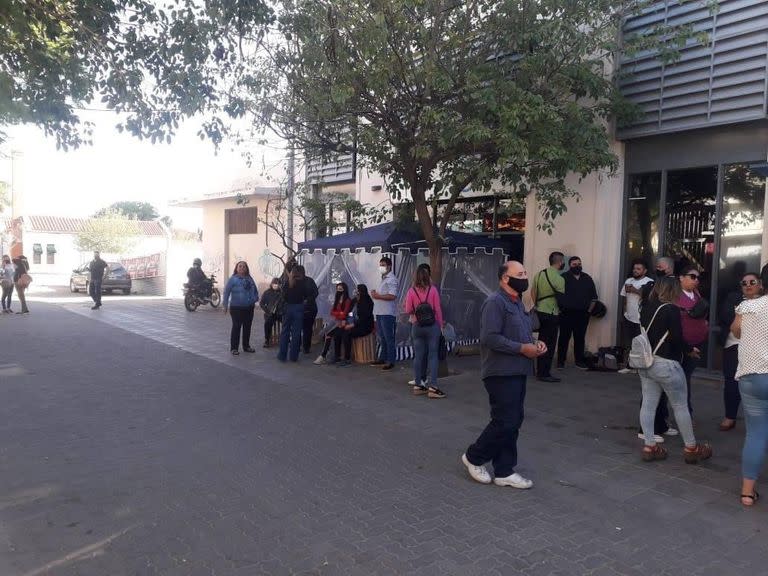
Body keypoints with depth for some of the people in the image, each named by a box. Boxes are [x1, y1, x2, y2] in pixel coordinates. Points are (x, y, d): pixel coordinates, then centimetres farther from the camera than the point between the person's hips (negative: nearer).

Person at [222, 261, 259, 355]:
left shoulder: (249, 279, 9)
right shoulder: (233, 279, -6)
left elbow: (255, 290, 17)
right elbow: (226, 292, -8)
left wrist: (255, 299, 4)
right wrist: (225, 305, -11)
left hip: (249, 308, 5)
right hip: (236, 308, -5)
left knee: (247, 327, 12)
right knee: (236, 327, -1)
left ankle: (246, 346, 24)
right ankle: (234, 348, 7)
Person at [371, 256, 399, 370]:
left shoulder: (392, 279, -11)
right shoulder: (384, 279, 20)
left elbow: (392, 296, -22)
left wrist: (377, 296, -16)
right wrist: (375, 294, 9)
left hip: (387, 313, -10)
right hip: (380, 312, 10)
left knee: (389, 338, -5)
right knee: (381, 337, 16)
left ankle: (390, 361, -1)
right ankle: (382, 358, 25)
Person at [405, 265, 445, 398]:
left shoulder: (411, 291, -4)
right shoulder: (433, 290, -6)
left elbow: (408, 310, -2)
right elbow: (438, 309, -6)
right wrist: (440, 325, 3)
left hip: (417, 326, 2)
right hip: (432, 326, -2)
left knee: (418, 356, 9)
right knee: (432, 356, 2)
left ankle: (418, 386, 16)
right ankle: (432, 388, 0)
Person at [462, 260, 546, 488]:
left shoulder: (517, 302, 16)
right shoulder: (495, 302, -16)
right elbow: (490, 338, -24)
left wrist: (535, 343, 4)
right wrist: (522, 348, -20)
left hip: (517, 372, 10)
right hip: (501, 373, -10)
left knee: (513, 423, 11)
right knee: (505, 422, -5)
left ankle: (504, 471, 20)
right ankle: (474, 457, 15)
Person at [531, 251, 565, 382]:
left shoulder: (540, 274, 6)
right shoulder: (559, 279, -15)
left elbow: (533, 292, 11)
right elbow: (562, 299, -10)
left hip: (539, 312, 7)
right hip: (551, 314, -7)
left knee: (542, 342, 15)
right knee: (549, 345, 0)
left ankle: (540, 371, 23)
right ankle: (545, 374, 4)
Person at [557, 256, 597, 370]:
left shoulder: (587, 279, 11)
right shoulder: (564, 278, -2)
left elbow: (593, 297, 14)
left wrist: (589, 310, 6)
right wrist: (560, 308, -9)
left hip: (582, 314, 4)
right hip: (567, 313, -3)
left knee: (580, 338, 8)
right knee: (564, 338, 0)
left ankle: (579, 361, 18)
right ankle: (561, 361, 6)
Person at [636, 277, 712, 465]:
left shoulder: (646, 308, 6)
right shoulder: (671, 310, -14)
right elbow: (677, 339, -15)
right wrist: (689, 349, 3)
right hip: (665, 364, -6)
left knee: (648, 404, 8)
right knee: (680, 406, 8)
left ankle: (649, 446, 11)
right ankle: (691, 448, 19)